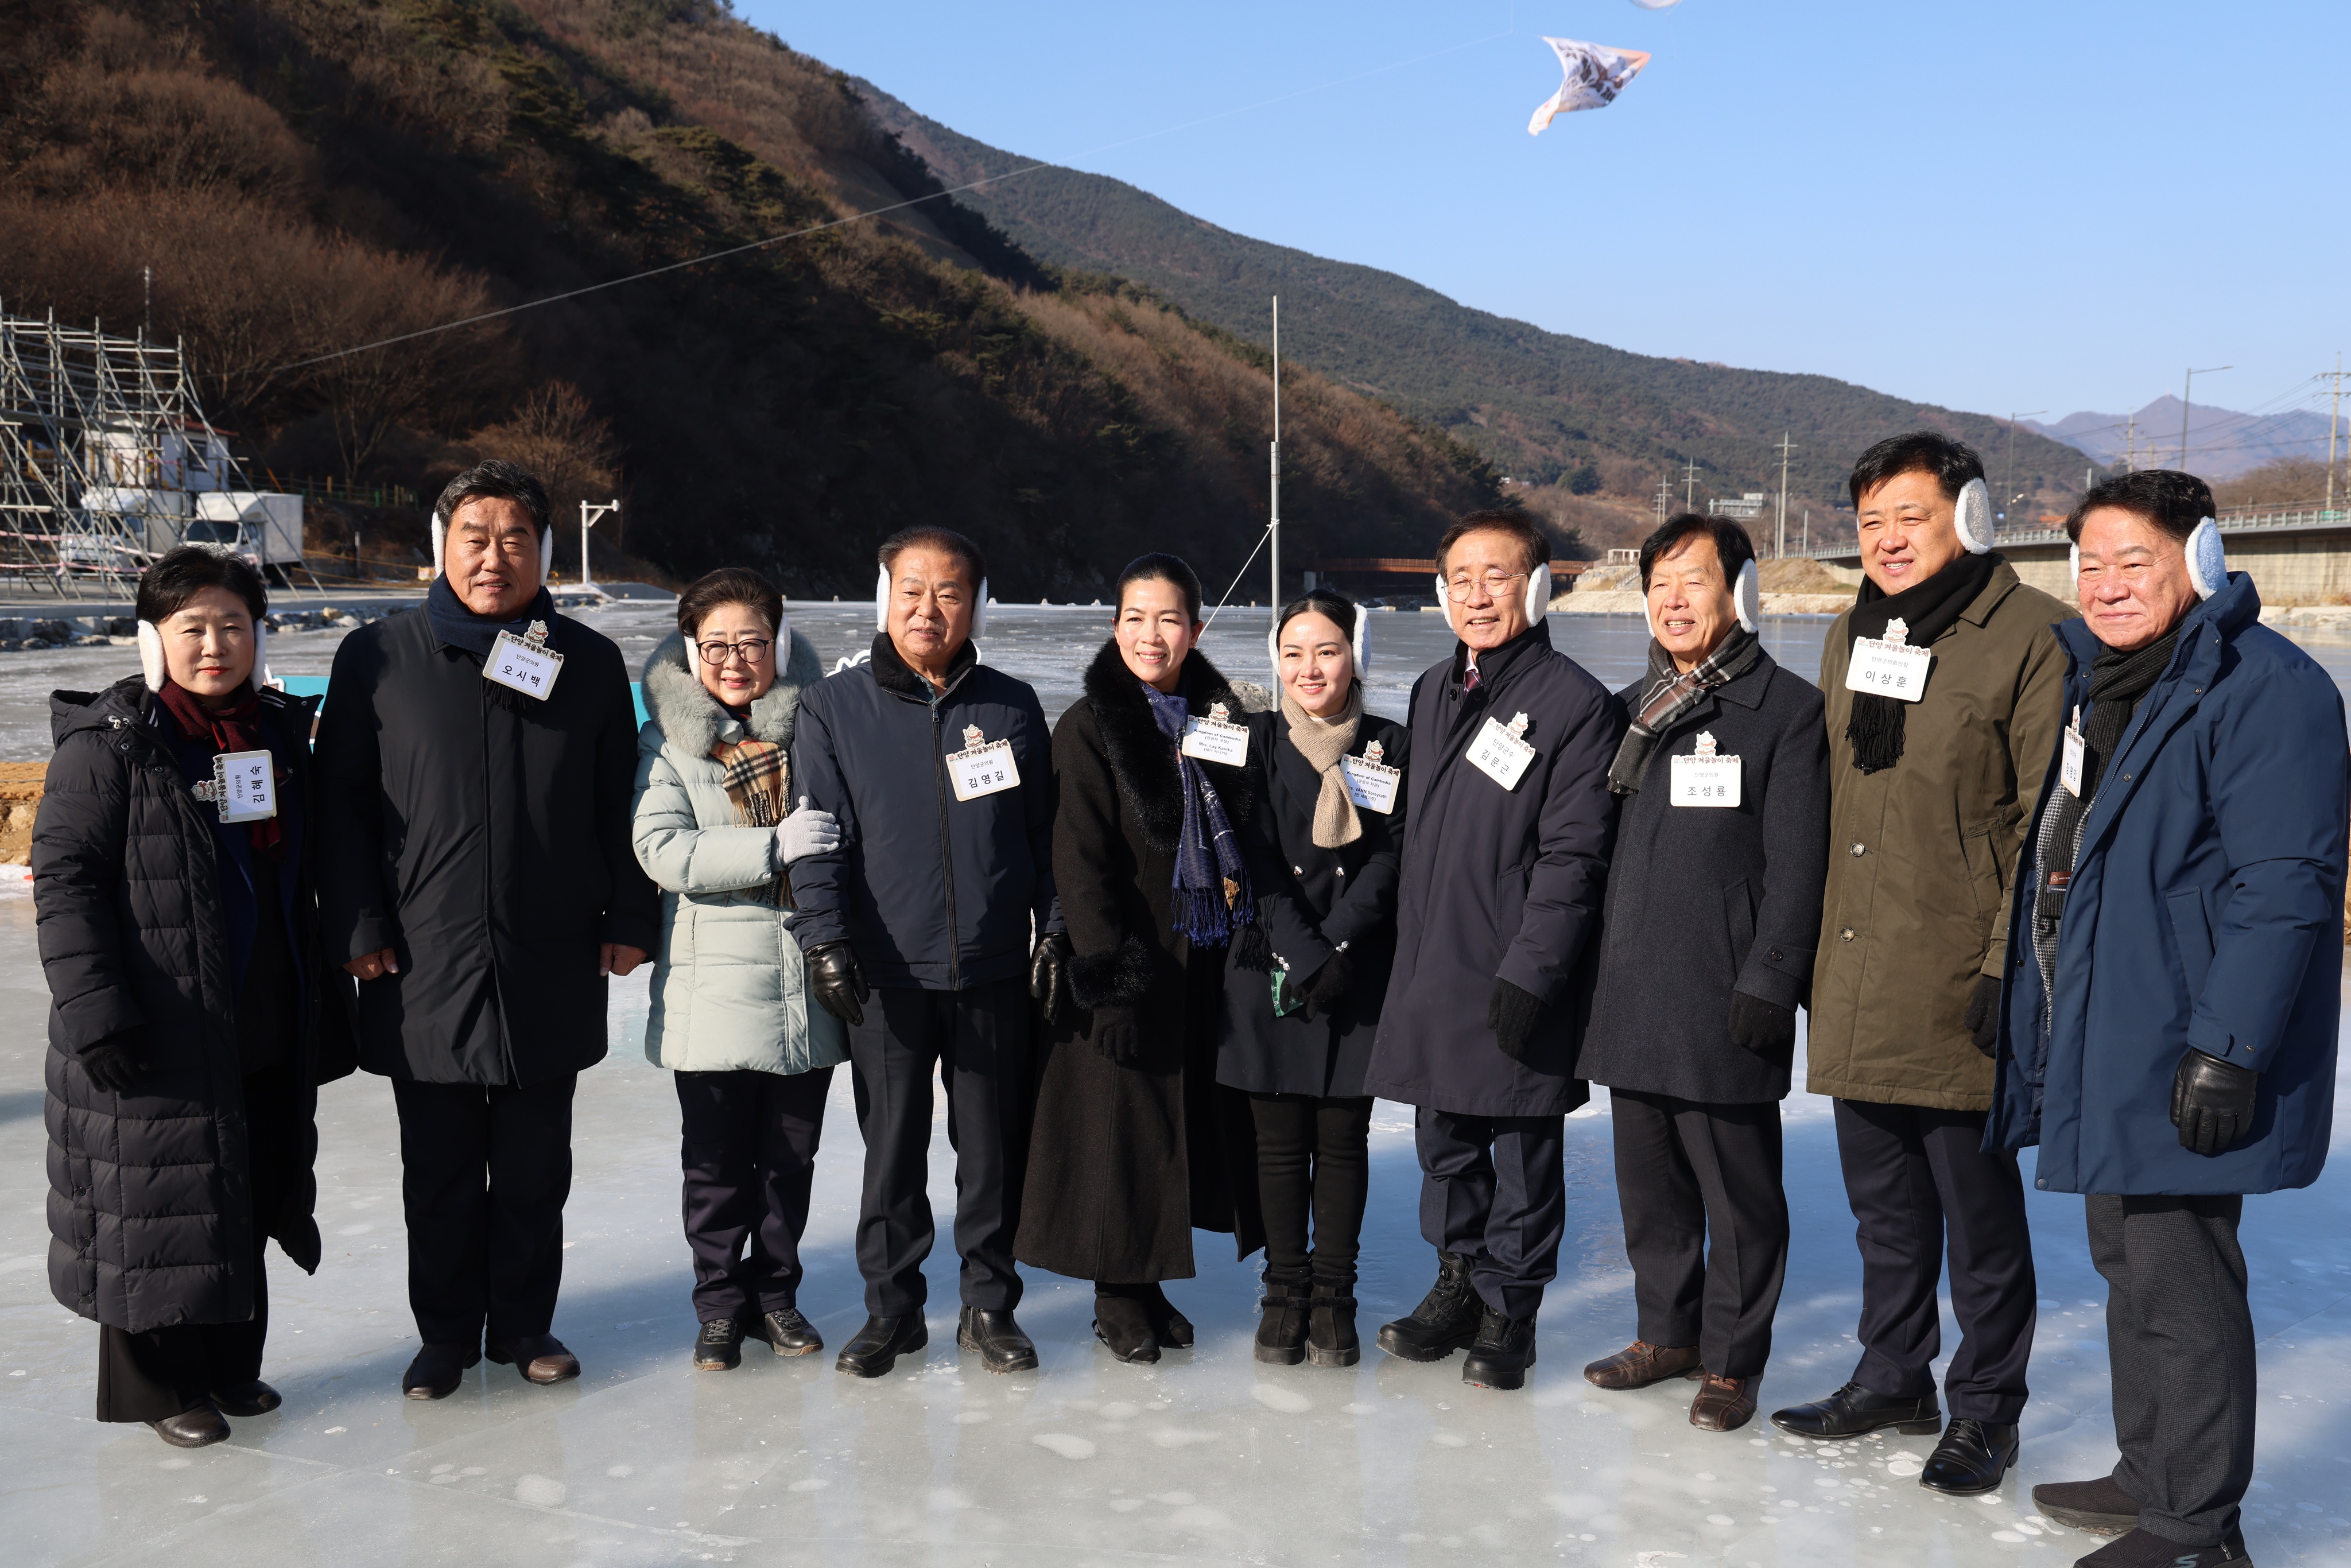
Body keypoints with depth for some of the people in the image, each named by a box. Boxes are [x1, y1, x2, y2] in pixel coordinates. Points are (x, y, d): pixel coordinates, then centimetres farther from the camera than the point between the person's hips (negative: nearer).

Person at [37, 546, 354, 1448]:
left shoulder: (280, 733, 9)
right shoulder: (108, 744, -9)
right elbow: (64, 877, -11)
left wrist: (323, 1007, 17)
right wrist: (93, 1009, -18)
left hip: (267, 1035, 6)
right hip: (159, 1036, -6)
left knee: (251, 1199, 15)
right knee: (156, 1206, 4)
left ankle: (229, 1365, 31)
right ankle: (156, 1384, 21)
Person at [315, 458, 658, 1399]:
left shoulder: (589, 665, 5)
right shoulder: (378, 659, 1)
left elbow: (621, 804, 8)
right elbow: (341, 801, 2)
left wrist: (629, 920, 3)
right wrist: (358, 926, -4)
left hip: (552, 970, 1)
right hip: (424, 969, -1)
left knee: (535, 1170, 12)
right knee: (440, 1173, 10)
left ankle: (524, 1323, 28)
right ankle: (445, 1334, 26)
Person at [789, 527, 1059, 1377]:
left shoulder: (1013, 706, 6)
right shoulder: (835, 707, 1)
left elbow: (1046, 835, 10)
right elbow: (817, 835, -1)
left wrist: (1054, 934, 6)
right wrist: (825, 938, -11)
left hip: (994, 972, 1)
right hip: (887, 975, -1)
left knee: (995, 1148, 9)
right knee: (892, 1151, 8)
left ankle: (989, 1304, 24)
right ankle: (891, 1306, 24)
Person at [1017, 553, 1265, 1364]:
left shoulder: (1220, 720, 8)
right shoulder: (1089, 726, -7)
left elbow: (1240, 842, 14)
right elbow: (1079, 859, -12)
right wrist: (1110, 964, -19)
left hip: (1202, 962, 5)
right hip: (1123, 966, -5)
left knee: (1190, 1112, 11)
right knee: (1119, 1123, 2)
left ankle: (1151, 1280, 27)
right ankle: (1117, 1295, 18)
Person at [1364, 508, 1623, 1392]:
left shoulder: (1576, 703, -10)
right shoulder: (1433, 692, 12)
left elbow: (1572, 857, -15)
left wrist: (1529, 974, -19)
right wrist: (1410, 948, 16)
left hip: (1519, 984, -6)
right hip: (1430, 971, 6)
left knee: (1523, 1151, 7)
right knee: (1445, 1142, 16)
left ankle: (1509, 1310, 22)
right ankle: (1458, 1284, 33)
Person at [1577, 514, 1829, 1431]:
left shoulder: (1787, 709, -4)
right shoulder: (1630, 712, 15)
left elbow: (1797, 864, -9)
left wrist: (1767, 983, -15)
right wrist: (1592, 972, 13)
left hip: (1724, 1003, -6)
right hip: (1630, 1000, 6)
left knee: (1738, 1189, 4)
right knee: (1648, 1181, 15)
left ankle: (1732, 1358, 17)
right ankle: (1667, 1330, 30)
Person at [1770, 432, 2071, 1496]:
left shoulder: (2029, 636, -9)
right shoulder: (1851, 637, 13)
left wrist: (2013, 964, -17)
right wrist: (1808, 948, 16)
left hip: (1960, 987, -6)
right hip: (1854, 979, 7)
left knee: (1977, 1207, 6)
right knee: (1882, 1202, 18)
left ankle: (1985, 1409, 21)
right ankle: (1893, 1378, 33)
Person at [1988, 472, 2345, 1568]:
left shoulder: (2263, 688, -15)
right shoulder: (2091, 680, 14)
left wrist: (2227, 1049, -24)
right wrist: (2045, 1023, 22)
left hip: (2181, 1060, -9)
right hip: (2102, 1047, 9)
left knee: (2177, 1287, -2)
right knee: (2131, 1268, 19)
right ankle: (2151, 1477, 33)